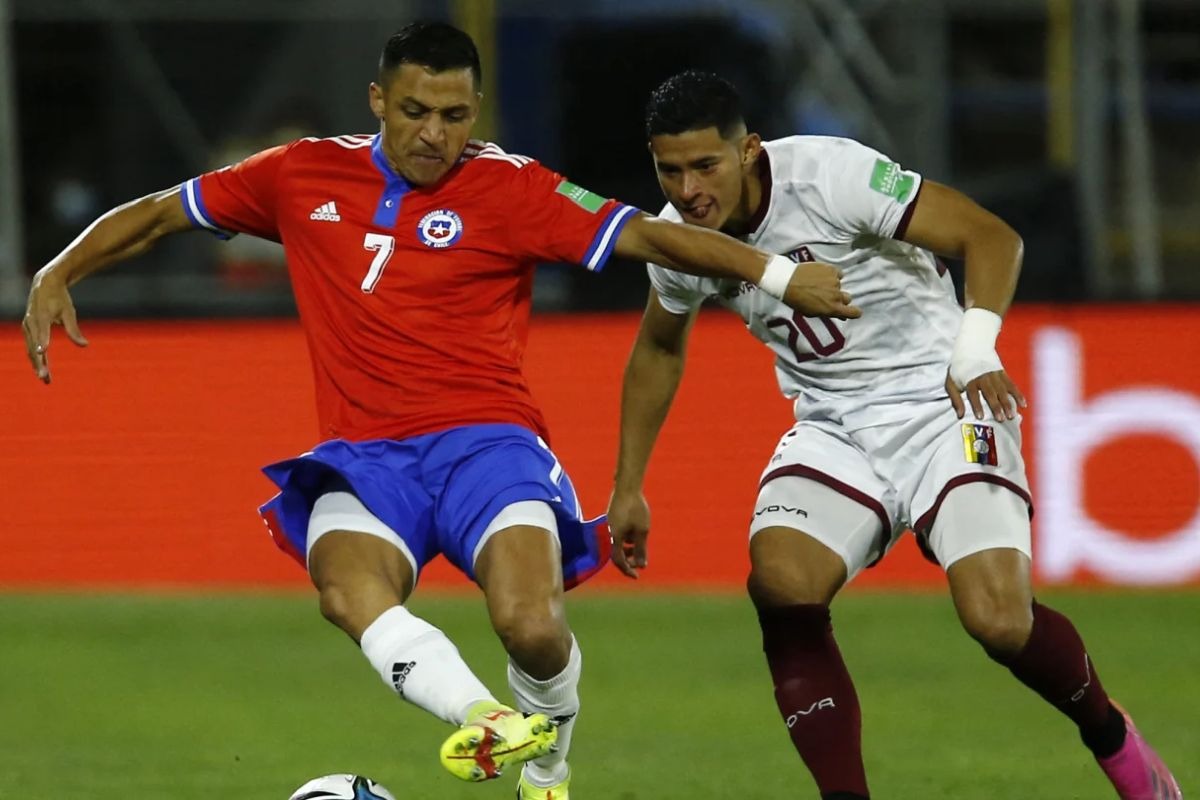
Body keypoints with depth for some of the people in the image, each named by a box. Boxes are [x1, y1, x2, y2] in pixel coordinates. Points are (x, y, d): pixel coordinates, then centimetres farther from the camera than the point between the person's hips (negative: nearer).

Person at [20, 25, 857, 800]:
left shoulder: (508, 188, 1)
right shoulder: (303, 177, 9)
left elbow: (643, 234, -9)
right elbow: (158, 214, 19)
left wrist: (777, 274, -21)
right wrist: (59, 274, 7)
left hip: (487, 441, -2)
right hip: (365, 456, 2)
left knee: (531, 623, -26)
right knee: (349, 588, -34)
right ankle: (488, 720, -47)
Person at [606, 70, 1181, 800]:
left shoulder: (828, 174, -21)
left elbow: (992, 237, -20)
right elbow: (659, 348, 19)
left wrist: (976, 344, -36)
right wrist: (628, 487, 19)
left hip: (938, 403, -5)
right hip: (835, 430, 5)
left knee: (999, 620, -19)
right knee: (780, 582, -26)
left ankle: (1111, 736, 13)